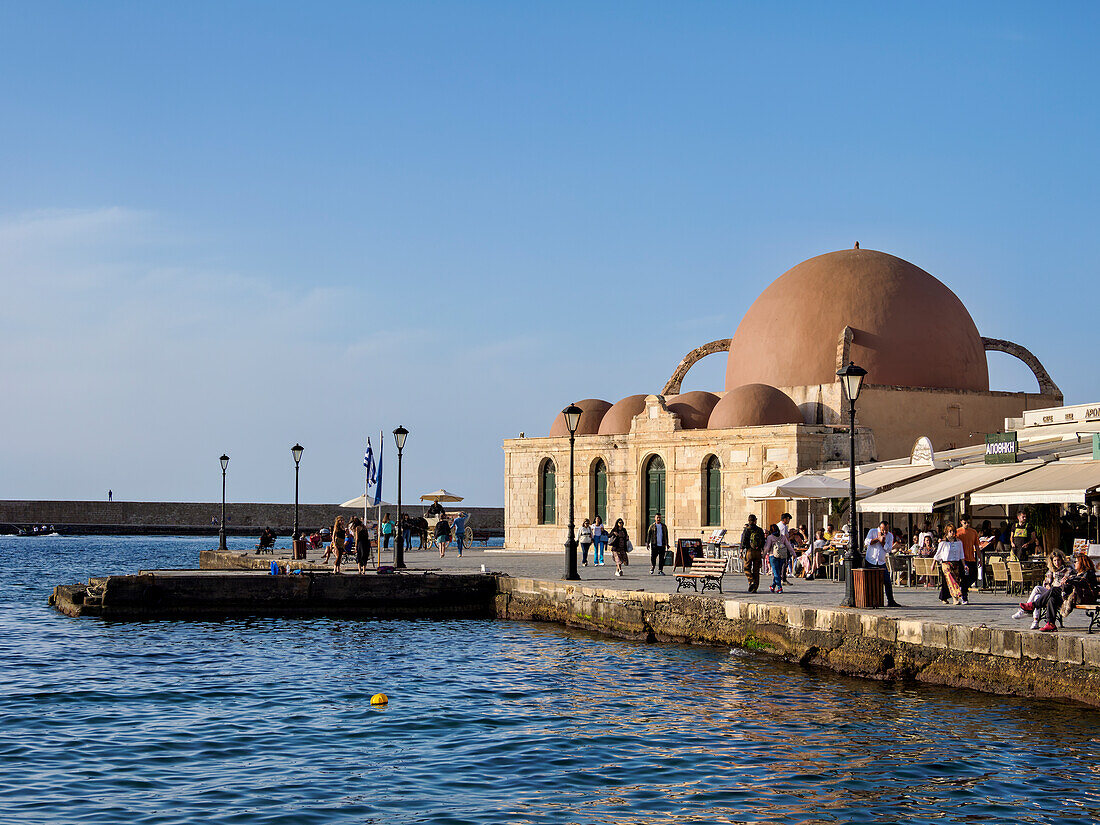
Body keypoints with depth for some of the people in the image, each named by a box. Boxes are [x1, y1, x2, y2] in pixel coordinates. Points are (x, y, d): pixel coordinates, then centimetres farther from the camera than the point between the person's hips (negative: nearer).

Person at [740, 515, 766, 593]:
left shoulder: (746, 530, -6)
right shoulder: (760, 530, 4)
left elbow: (743, 542, -7)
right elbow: (763, 542, 7)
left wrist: (741, 552, -2)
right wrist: (763, 553, 14)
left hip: (749, 551, -3)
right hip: (758, 552, 3)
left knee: (747, 568, 9)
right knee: (756, 571, 8)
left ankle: (751, 582, -14)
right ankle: (754, 588, 8)